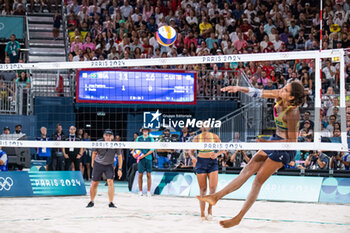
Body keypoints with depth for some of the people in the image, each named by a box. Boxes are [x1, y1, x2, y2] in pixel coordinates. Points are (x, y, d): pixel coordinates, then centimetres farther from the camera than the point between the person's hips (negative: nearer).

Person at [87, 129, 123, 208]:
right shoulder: (99, 142, -16)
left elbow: (120, 156, -7)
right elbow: (95, 152, 3)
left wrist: (119, 169, -11)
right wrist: (92, 162, 11)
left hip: (109, 165, -1)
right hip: (98, 164, 1)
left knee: (110, 182, -17)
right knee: (94, 184, 5)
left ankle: (111, 203, -9)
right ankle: (91, 202, 24)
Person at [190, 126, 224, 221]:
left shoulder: (214, 137, 1)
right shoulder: (197, 138, 1)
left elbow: (222, 149, 8)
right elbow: (191, 151, 8)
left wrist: (216, 154, -12)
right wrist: (193, 157, -13)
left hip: (212, 162, 0)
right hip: (200, 163, 0)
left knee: (213, 187, -12)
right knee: (203, 189, -1)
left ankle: (210, 209, 11)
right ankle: (202, 214, 8)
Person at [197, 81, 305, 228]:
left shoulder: (292, 113, -28)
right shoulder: (280, 96, -7)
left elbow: (292, 141, -22)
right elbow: (259, 93, 3)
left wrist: (268, 143, -26)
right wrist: (239, 89, -8)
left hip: (285, 149, -8)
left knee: (258, 180, -7)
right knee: (248, 170, 7)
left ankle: (238, 218, 0)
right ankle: (216, 196, 9)